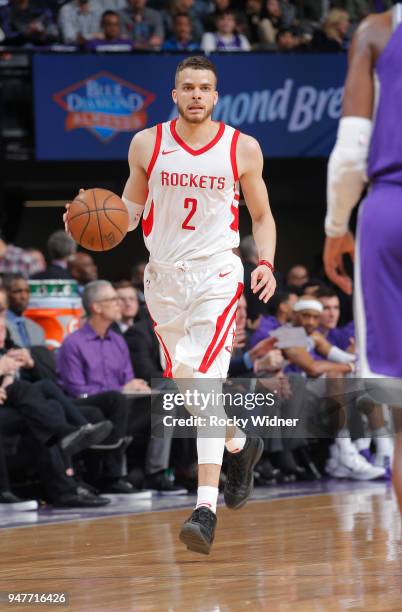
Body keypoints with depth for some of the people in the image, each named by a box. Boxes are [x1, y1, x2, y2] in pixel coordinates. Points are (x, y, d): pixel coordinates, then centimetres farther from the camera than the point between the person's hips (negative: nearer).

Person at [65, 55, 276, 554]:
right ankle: (239, 446, 45)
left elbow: (262, 216, 9)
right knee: (189, 384, 15)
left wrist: (265, 263, -7)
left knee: (202, 383, -19)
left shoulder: (243, 148, -2)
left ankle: (206, 507, -23)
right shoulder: (147, 144, 1)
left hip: (217, 275, -4)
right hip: (164, 275, 4)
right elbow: (130, 211, 11)